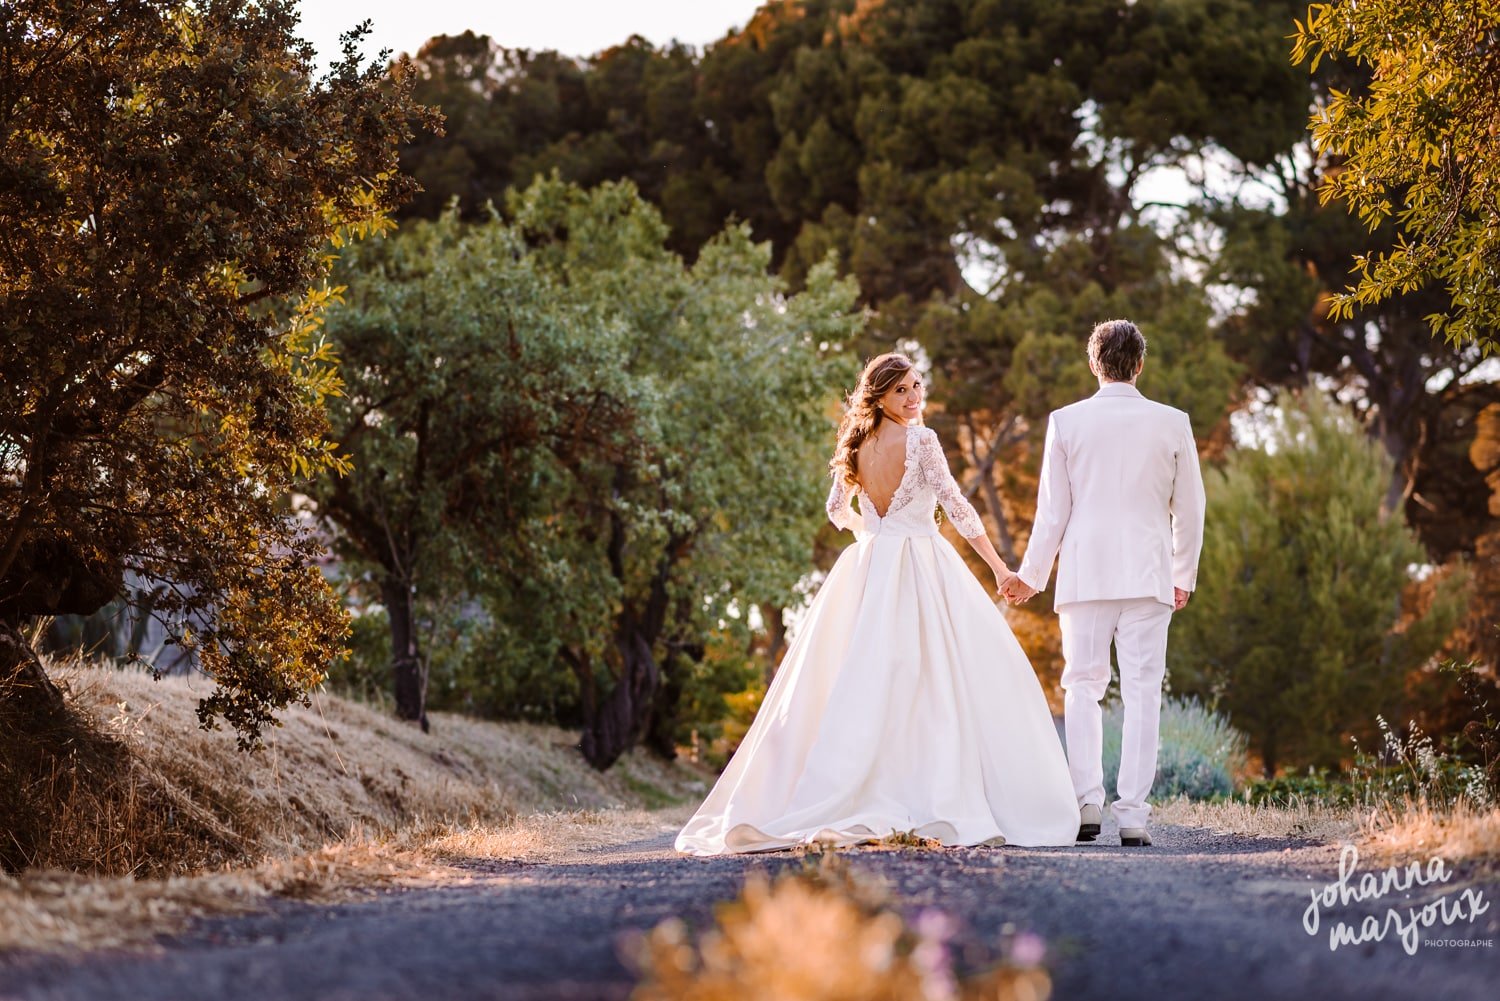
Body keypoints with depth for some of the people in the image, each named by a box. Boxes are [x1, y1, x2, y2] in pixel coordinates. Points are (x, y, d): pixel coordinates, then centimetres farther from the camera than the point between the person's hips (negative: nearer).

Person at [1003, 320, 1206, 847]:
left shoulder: (1065, 422, 0)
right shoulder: (1172, 423, 2)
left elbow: (1052, 511, 2)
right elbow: (1190, 510, 7)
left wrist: (1031, 575, 14)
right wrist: (1183, 576, 20)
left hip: (1084, 572, 0)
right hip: (1148, 575, 0)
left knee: (1082, 686, 9)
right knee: (1141, 690, 1)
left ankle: (1087, 799, -3)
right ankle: (1133, 813, -3)